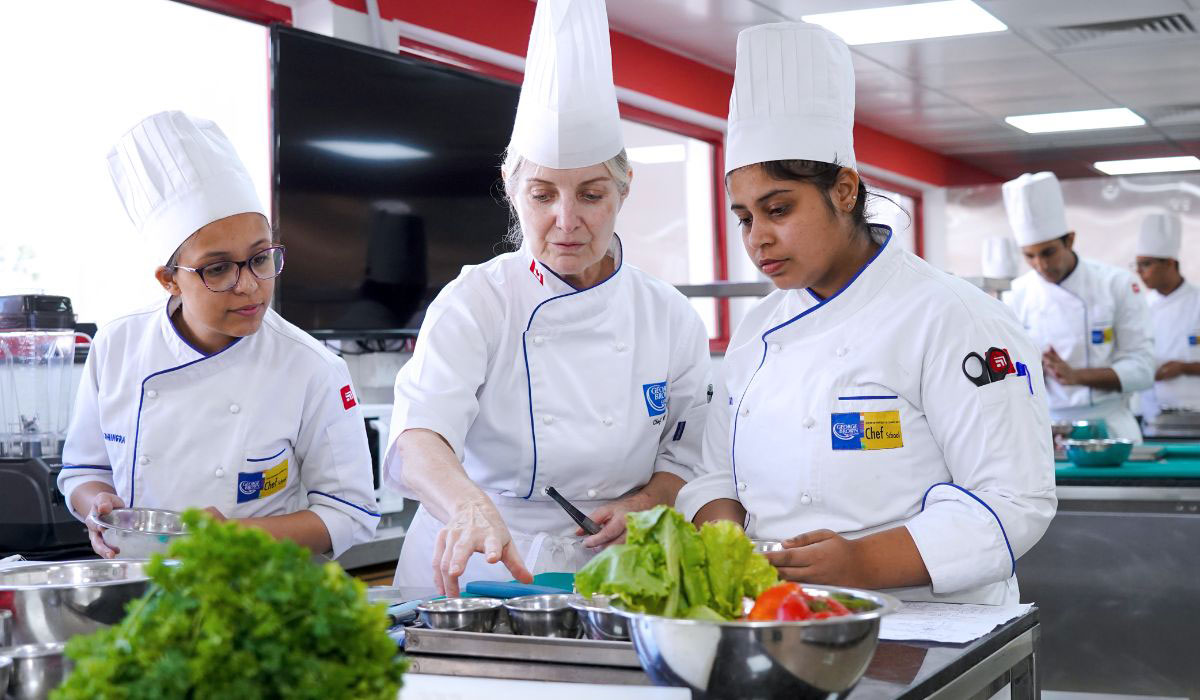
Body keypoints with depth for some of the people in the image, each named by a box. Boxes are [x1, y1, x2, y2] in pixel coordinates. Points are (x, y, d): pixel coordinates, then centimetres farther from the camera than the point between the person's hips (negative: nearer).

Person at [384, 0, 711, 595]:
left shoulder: (671, 319, 4)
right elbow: (417, 439, -20)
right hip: (475, 581, -1)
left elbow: (685, 458, 15)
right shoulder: (474, 302, -4)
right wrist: (471, 506, -40)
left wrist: (645, 505, -6)